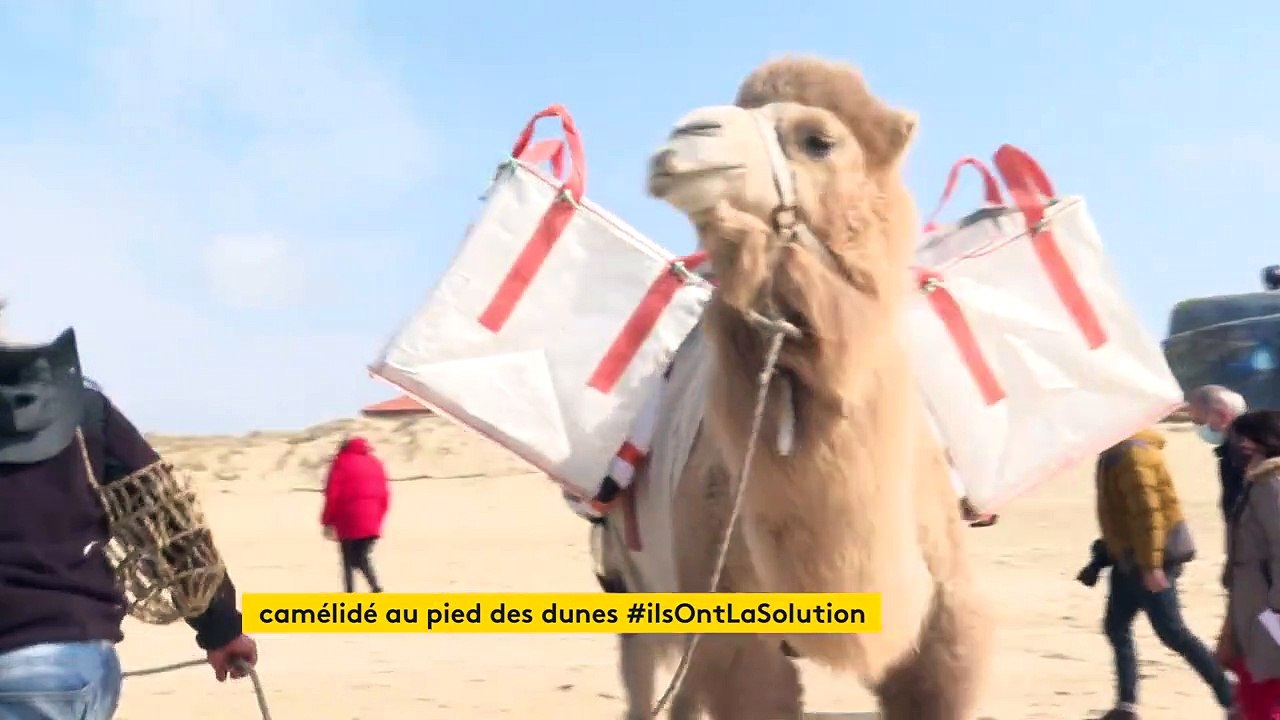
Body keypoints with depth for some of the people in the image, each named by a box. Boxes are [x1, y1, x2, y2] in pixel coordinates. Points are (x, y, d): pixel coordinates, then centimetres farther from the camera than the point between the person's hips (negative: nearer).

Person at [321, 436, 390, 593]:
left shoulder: (341, 463, 2)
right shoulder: (375, 463, 15)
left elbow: (332, 494, -4)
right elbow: (385, 495, 11)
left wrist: (328, 521, 1)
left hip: (348, 520, -4)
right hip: (371, 522, 4)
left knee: (349, 560, 5)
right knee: (362, 557, 7)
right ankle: (375, 587, -15)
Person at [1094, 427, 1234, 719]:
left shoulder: (1129, 454, -20)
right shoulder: (1115, 453, 12)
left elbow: (1148, 511, -25)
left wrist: (1151, 565, -27)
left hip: (1154, 554, -10)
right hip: (1130, 556, 10)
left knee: (1171, 631, -6)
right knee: (1116, 627, 10)